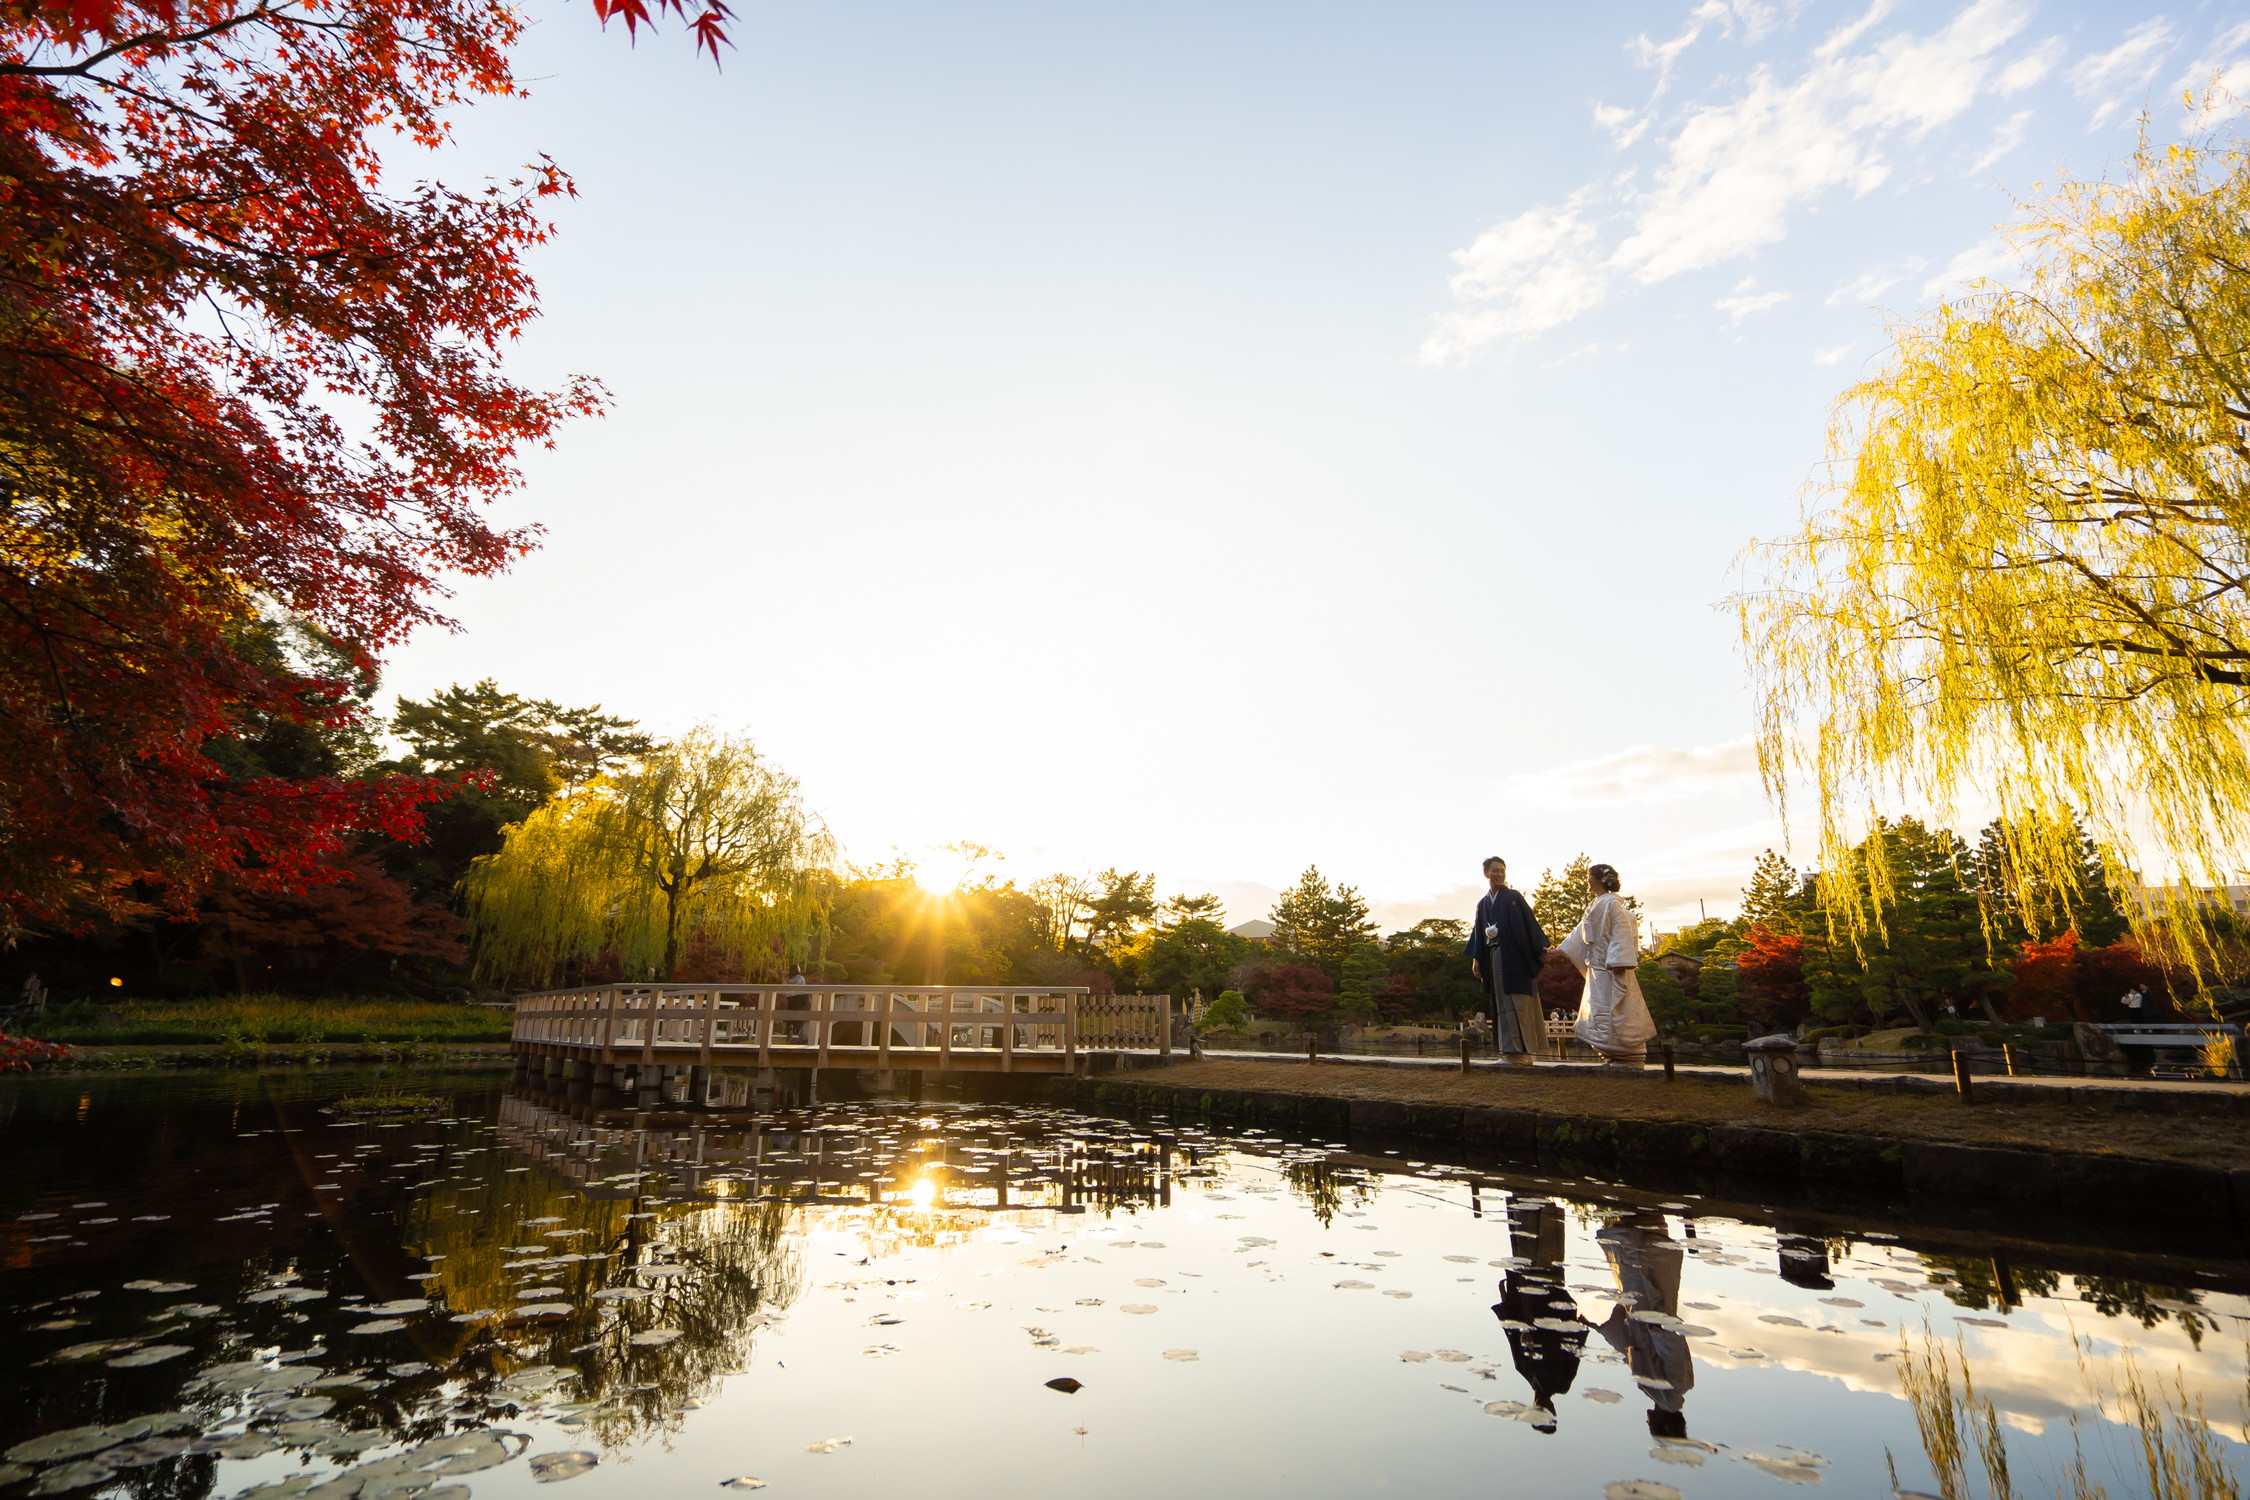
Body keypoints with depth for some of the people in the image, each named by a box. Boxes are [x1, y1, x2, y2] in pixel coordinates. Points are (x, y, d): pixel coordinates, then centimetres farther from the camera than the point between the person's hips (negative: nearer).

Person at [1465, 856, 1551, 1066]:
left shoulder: (1514, 897, 2)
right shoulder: (1483, 903, 14)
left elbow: (1530, 922, -3)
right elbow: (1478, 933, 13)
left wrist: (1540, 948, -11)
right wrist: (1476, 959, 6)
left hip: (1515, 956, -5)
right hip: (1494, 958, 5)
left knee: (1518, 1002, -7)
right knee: (1502, 1005, 3)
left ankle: (1521, 1050, -6)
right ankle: (1511, 1050, 6)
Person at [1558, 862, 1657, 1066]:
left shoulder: (1611, 903, -12)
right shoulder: (1596, 905, 17)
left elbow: (1622, 932, -18)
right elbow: (1580, 934, 21)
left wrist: (1619, 962, -24)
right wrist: (1558, 952, 19)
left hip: (1612, 968, -10)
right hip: (1597, 968, 10)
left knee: (1613, 1014, -8)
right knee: (1600, 1015, 10)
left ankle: (1629, 1062, -2)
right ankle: (1613, 1058, 15)